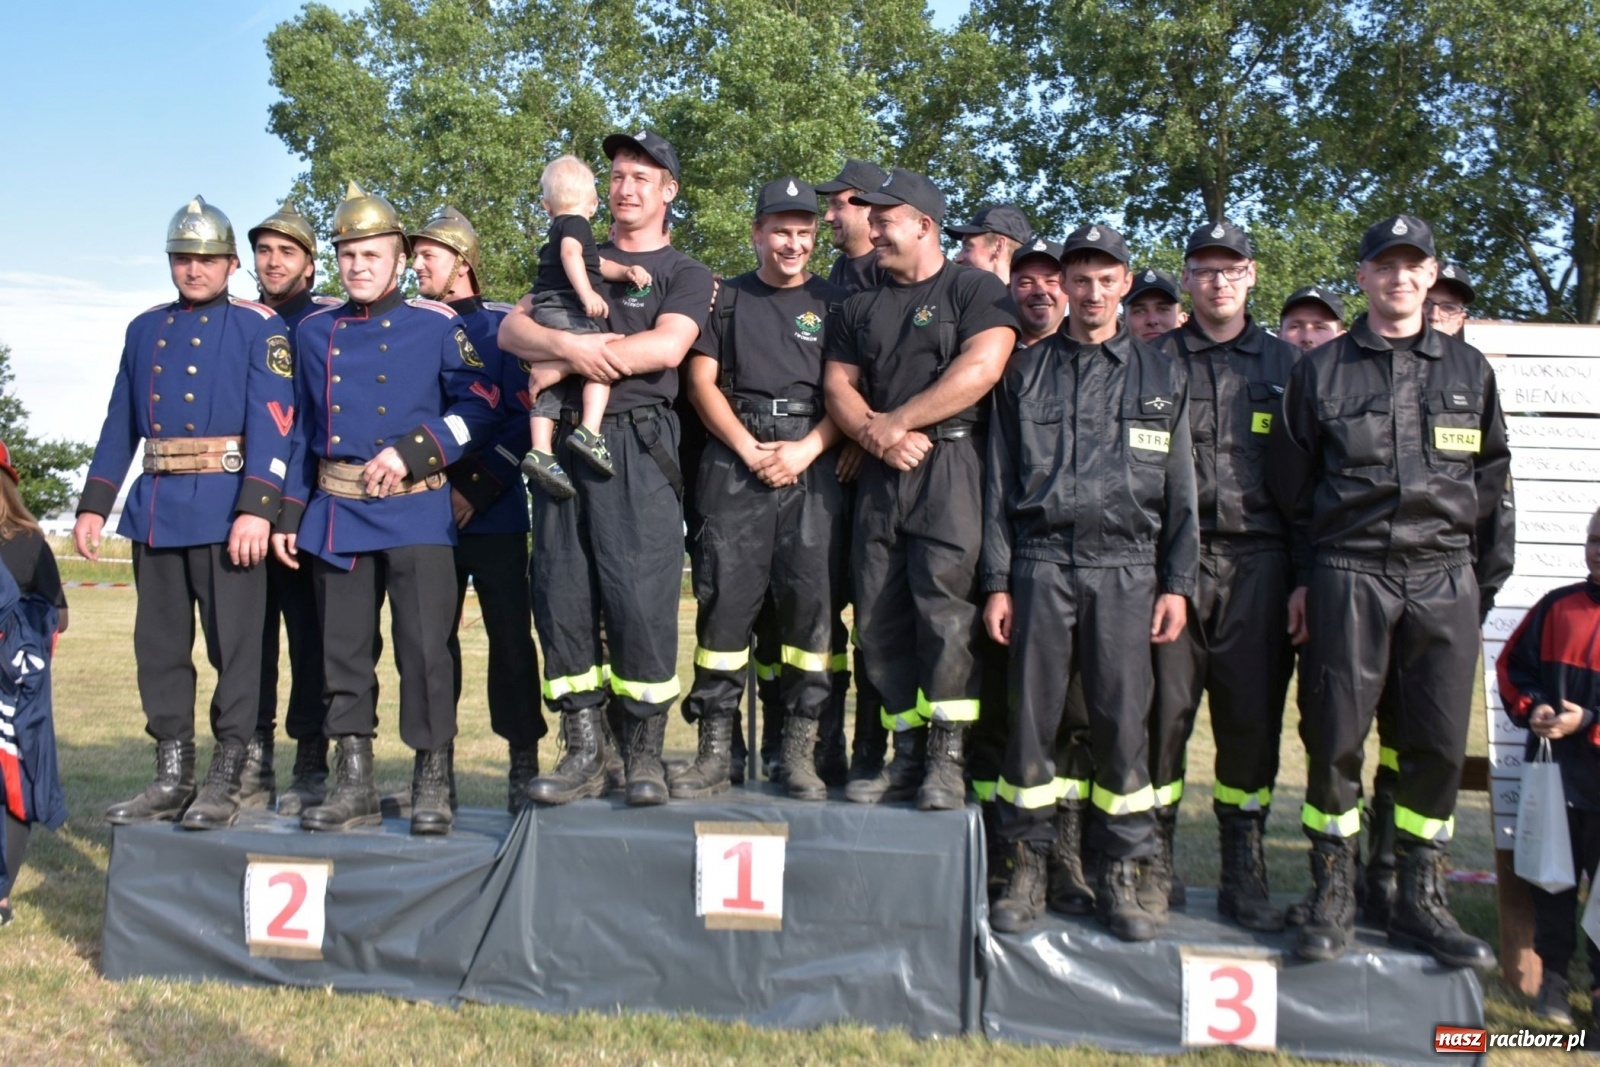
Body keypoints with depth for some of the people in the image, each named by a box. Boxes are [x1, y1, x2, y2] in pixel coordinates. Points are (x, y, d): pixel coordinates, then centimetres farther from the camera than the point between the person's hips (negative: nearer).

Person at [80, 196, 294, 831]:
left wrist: (255, 508, -19)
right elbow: (119, 424, 16)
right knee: (160, 647, 9)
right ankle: (172, 779, 19)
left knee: (234, 644, -2)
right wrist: (93, 506, 10)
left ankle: (225, 784, 7)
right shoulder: (145, 330, 16)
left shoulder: (260, 329, 0)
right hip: (155, 510, 6)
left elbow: (272, 422, -9)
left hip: (226, 509, -5)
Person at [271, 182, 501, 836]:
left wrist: (410, 452, -12)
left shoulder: (436, 326, 1)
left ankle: (432, 785, 5)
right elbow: (304, 431, 16)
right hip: (336, 515, 4)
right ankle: (353, 786, 17)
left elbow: (481, 408, -3)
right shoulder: (315, 332, 13)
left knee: (425, 648, -6)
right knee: (344, 652, 7)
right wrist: (288, 516, 12)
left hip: (415, 514, -4)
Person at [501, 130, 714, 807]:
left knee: (640, 598, -10)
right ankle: (583, 753, 7)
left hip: (637, 446, -4)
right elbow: (512, 329, 10)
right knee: (561, 597, 0)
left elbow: (666, 347, -9)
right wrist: (570, 344, -12)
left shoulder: (685, 275, 11)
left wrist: (561, 366, -8)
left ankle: (644, 755, 1)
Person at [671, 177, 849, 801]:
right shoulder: (724, 300, 17)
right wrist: (750, 450, -6)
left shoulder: (835, 305, 16)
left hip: (814, 462, 0)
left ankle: (801, 751, -1)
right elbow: (702, 381, 7)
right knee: (725, 594, -6)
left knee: (812, 598, -6)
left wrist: (806, 450, -10)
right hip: (735, 459, 0)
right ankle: (714, 749, -2)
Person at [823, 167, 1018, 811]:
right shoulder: (861, 307, 23)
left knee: (946, 608, -13)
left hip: (951, 464, -6)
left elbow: (980, 368, -10)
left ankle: (947, 762, -8)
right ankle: (908, 757, 8)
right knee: (880, 617, 1)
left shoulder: (976, 290, 6)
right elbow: (838, 385, 14)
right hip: (880, 472, 6)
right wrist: (874, 436, -7)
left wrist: (897, 422, -7)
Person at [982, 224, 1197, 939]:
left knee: (1123, 721, -1)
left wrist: (1176, 584, 2)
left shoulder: (1162, 377, 12)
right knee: (1031, 716, 0)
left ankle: (1122, 875, 10)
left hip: (1127, 568, 0)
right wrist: (997, 581, 1)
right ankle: (1027, 867, 11)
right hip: (1041, 564, 0)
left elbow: (1180, 491, 11)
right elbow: (1000, 482, 9)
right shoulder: (1026, 372, 12)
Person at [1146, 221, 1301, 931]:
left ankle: (1244, 873, 12)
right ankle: (1155, 862, 10)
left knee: (1253, 717, 2)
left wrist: (1308, 575, 5)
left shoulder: (1285, 363, 16)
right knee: (1165, 709, -2)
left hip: (1258, 559, 1)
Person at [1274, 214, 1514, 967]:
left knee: (1439, 743, 3)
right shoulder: (1321, 371, 8)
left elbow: (1494, 482, 16)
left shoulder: (1469, 370, 15)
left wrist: (1487, 578, 10)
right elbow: (1290, 483, 8)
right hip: (1348, 573, -2)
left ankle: (1418, 899, 16)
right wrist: (1298, 580, 3)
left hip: (1444, 578, 2)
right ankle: (1332, 896, 10)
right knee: (1335, 737, -2)